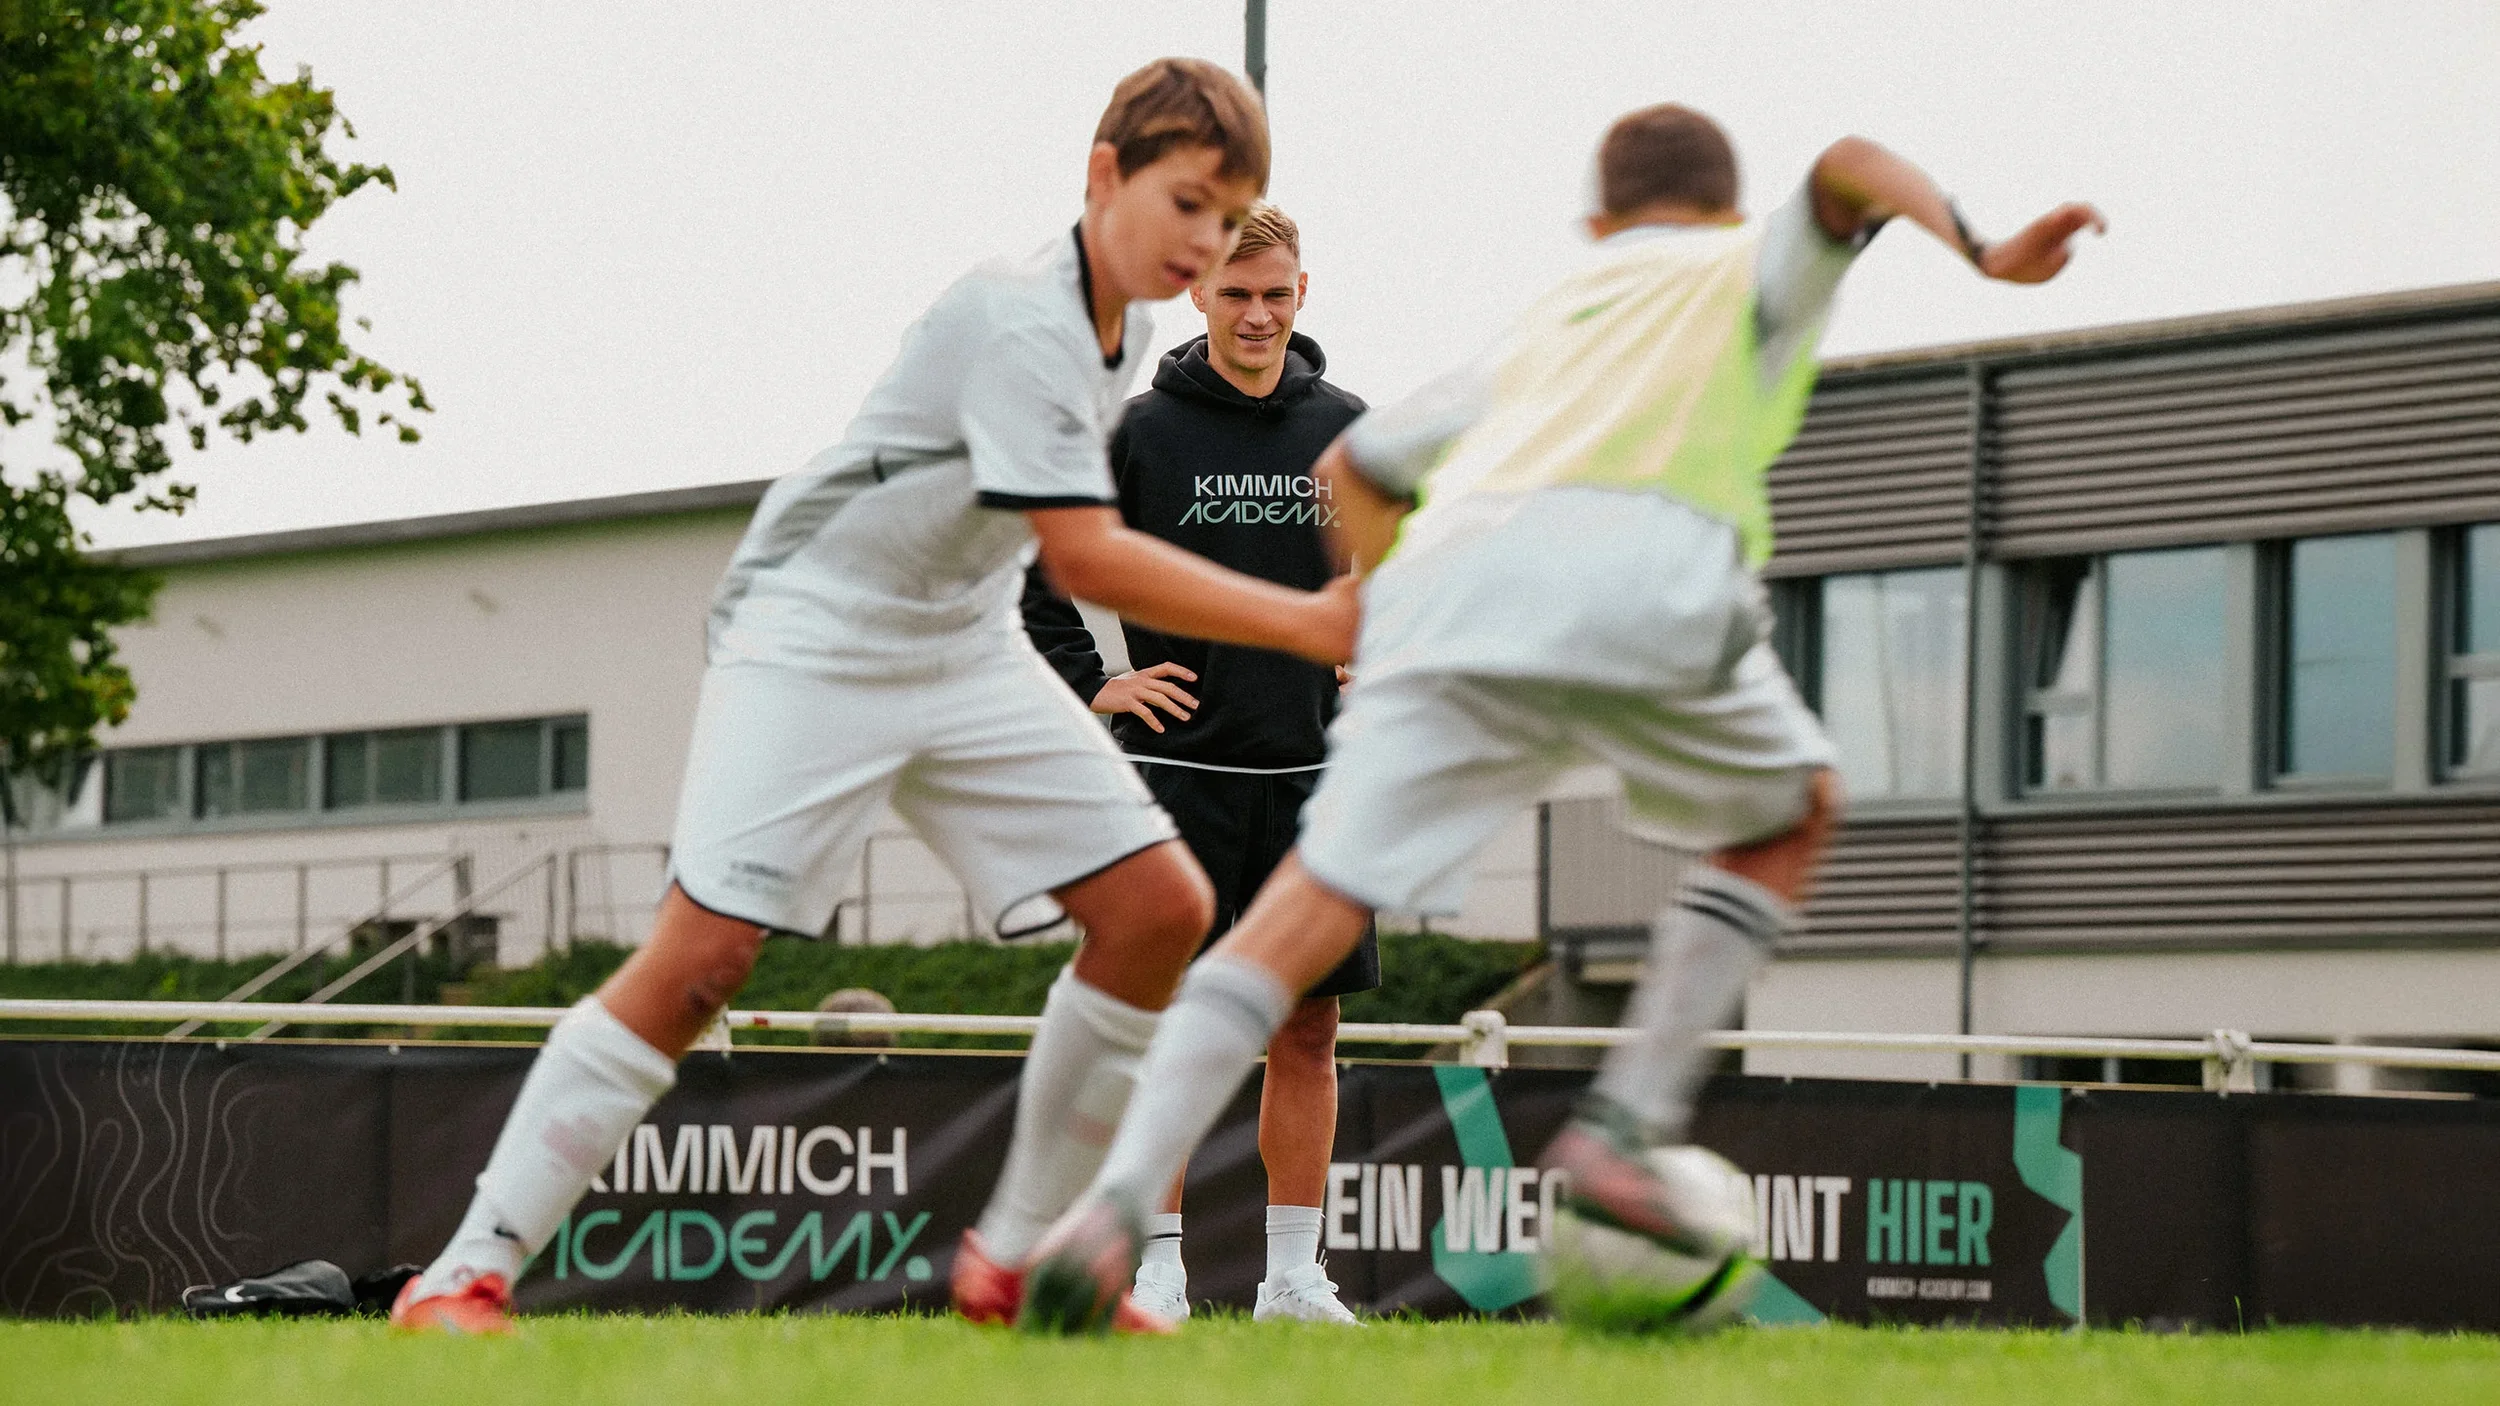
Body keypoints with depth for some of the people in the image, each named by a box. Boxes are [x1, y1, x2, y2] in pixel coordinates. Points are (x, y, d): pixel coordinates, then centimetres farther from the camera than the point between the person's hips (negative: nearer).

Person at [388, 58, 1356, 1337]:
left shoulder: (1116, 321, 5)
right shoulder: (1020, 321, -24)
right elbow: (1084, 557, -32)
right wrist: (1305, 623, -34)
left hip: (965, 651, 9)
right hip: (813, 639, -8)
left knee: (1162, 906, -5)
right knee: (701, 955, -18)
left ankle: (1014, 1258, 3)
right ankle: (467, 1273, -10)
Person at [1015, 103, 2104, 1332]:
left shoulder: (1542, 327, 40)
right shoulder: (1756, 265, 30)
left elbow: (1354, 465, 42)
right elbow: (1845, 168, 9)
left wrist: (1388, 610, 55)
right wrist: (1979, 252, -1)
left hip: (1450, 574, 3)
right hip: (1646, 573, -3)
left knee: (1314, 900, -4)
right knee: (1788, 817, 23)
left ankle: (1118, 1197, -22)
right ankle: (1620, 1130, 10)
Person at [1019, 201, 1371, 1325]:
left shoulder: (1348, 432, 7)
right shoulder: (1141, 432, -2)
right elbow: (1037, 568, 4)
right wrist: (1091, 687, -3)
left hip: (1312, 772, 3)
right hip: (1179, 768, -3)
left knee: (1308, 1029, 4)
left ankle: (1294, 1273, 9)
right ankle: (1159, 1268, 0)